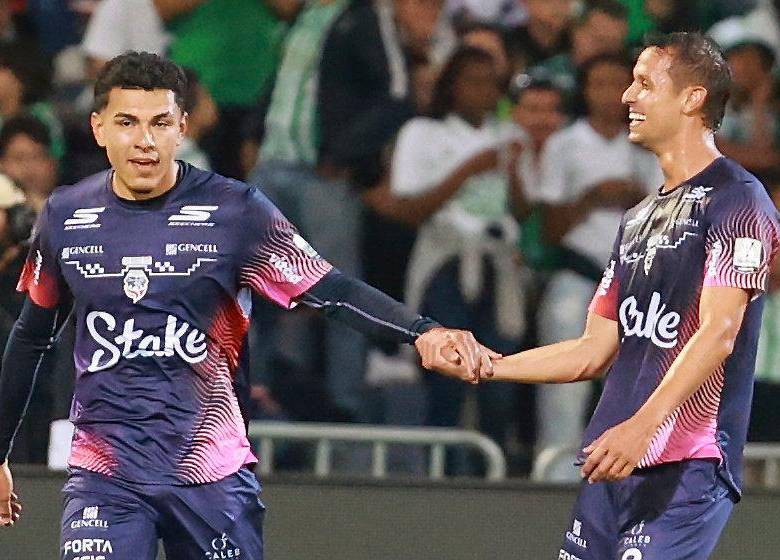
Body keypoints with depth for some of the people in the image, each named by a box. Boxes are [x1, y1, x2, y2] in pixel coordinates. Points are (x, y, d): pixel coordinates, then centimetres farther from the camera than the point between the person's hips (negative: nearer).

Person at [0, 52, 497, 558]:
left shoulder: (233, 210, -5)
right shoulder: (65, 216, 3)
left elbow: (333, 292, -11)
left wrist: (423, 331, -29)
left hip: (215, 473, -1)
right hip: (105, 475, 1)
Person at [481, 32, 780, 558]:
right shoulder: (639, 218, 23)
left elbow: (717, 336, -17)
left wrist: (643, 425, -28)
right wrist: (488, 366, 15)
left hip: (688, 469, -8)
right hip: (611, 466, 8)